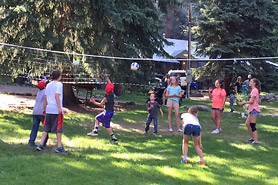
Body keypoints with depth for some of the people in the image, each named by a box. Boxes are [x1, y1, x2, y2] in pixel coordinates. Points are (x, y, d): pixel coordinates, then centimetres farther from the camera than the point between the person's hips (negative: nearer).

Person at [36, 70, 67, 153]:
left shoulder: (48, 85, 16)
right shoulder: (59, 84, -5)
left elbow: (45, 97, 16)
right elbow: (57, 96, -16)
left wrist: (44, 109, 21)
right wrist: (59, 108, -19)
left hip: (48, 109, 6)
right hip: (57, 110, -6)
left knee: (46, 128, 9)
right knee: (58, 128, 0)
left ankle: (41, 145, 3)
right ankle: (59, 147, 2)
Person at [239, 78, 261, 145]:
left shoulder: (255, 90, -14)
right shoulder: (254, 90, 17)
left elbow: (252, 101, -19)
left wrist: (243, 102, -8)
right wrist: (245, 103, 9)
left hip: (254, 110, -10)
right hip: (252, 110, 10)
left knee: (252, 125, -8)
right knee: (247, 124, 14)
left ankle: (256, 141, -6)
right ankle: (253, 137, 24)